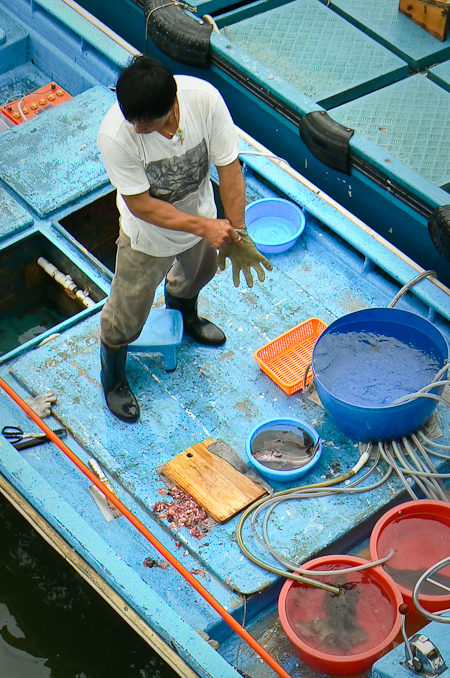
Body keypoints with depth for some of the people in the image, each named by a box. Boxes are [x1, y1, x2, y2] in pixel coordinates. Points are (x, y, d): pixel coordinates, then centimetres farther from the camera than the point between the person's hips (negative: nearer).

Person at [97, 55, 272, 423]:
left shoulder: (204, 98, -34)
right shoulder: (114, 135, -40)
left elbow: (229, 166, -23)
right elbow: (140, 204, -31)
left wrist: (236, 233, -25)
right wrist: (205, 226, -37)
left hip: (201, 216, 4)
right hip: (149, 234, -4)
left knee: (198, 272, 34)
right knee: (126, 316, 13)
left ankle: (184, 316, 70)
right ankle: (113, 378, 45)